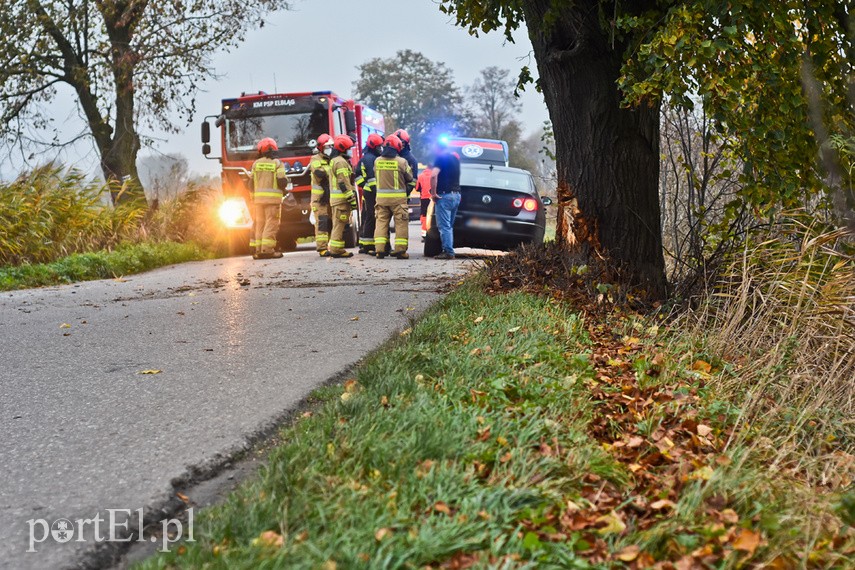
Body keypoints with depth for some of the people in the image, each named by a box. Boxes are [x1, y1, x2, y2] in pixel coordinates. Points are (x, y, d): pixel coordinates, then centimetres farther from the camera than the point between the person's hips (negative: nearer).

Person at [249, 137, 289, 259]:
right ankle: (267, 249, -13)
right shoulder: (277, 164, -2)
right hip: (273, 197, -4)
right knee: (271, 223, -4)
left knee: (260, 223, 11)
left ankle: (258, 249, 11)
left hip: (258, 197, 4)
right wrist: (285, 179, 13)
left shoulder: (256, 164, 7)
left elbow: (251, 183, 8)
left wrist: (253, 198, 17)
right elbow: (282, 182, -10)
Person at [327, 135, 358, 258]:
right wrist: (352, 199, -20)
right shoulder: (341, 162, -14)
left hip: (335, 197, 11)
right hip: (342, 198, -11)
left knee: (338, 224, 14)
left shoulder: (334, 160, 19)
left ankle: (335, 249, 18)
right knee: (340, 224, -8)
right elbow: (344, 183, -20)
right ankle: (336, 250, -7)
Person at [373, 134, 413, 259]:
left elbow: (376, 175, 11)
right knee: (401, 223, 3)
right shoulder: (402, 162, -10)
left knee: (381, 222, 10)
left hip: (381, 197, 3)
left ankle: (380, 249, 4)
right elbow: (409, 178, 0)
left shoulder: (377, 161, 0)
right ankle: (400, 250, 1)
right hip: (398, 197, -3)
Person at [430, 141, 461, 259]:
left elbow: (434, 175, -24)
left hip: (444, 195, -8)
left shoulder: (441, 158, -10)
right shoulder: (455, 158, 16)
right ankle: (449, 251, 13)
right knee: (449, 226, 14)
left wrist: (433, 193, -16)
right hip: (456, 194, 8)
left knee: (444, 226, -7)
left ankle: (448, 252, -12)